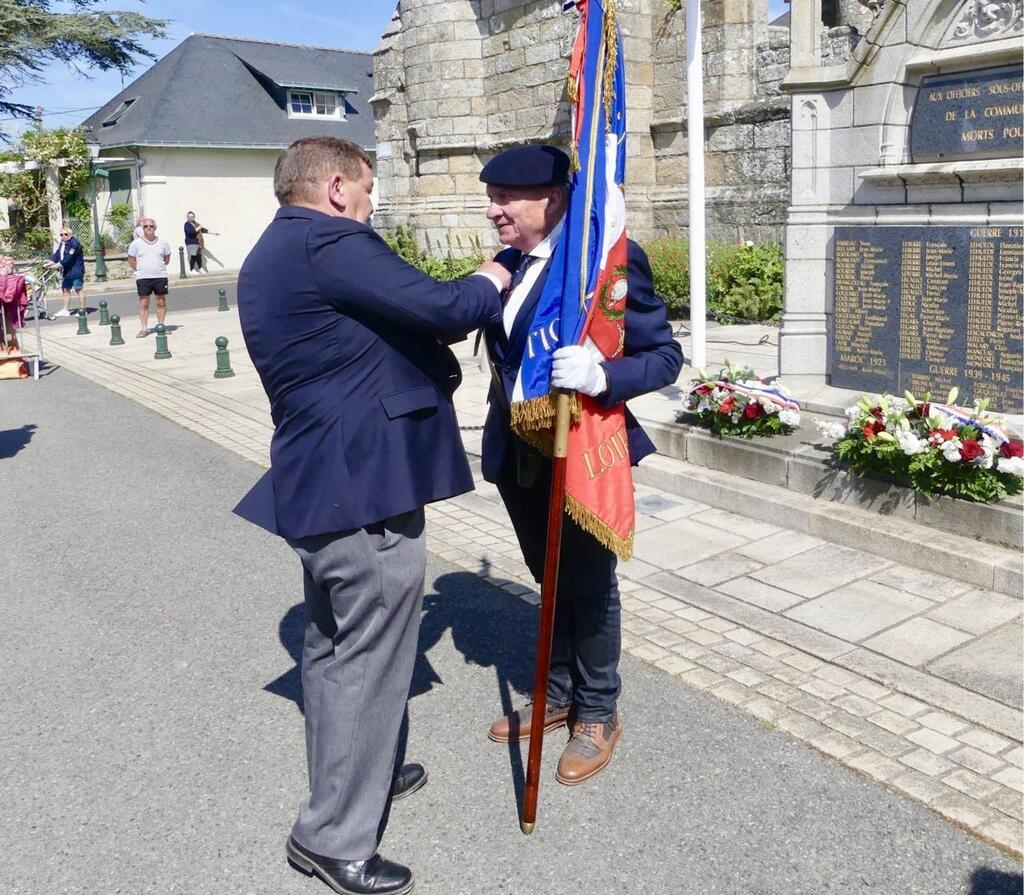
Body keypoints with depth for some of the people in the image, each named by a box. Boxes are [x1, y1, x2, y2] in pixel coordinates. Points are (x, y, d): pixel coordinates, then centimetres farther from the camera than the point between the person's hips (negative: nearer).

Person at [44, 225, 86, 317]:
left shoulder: (74, 243, -15)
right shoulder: (61, 244, 15)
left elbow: (68, 258, -22)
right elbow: (57, 255, 8)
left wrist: (58, 265, -24)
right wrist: (50, 262, -8)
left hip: (76, 270, -9)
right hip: (66, 271, 9)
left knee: (78, 289, -4)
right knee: (65, 289, 11)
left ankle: (83, 310, 2)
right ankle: (65, 310, 18)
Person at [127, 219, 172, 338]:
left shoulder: (163, 242, 4)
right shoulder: (136, 243, 0)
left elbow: (167, 257, 16)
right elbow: (131, 260, 7)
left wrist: (160, 268, 8)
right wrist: (140, 270, 1)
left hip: (160, 277, 1)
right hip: (143, 278, -1)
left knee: (161, 302, 5)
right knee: (143, 303, 0)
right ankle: (143, 328, 4)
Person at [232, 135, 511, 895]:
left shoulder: (272, 254, 16)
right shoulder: (328, 242, -16)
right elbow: (439, 307, -19)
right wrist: (489, 285, 0)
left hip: (316, 484, 11)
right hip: (366, 488, -11)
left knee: (334, 643, 22)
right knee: (372, 655, 1)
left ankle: (350, 775, 41)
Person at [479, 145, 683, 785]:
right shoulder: (507, 263, 5)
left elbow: (666, 355, -18)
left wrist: (602, 377, -33)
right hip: (519, 456, 7)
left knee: (589, 586, 9)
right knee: (551, 581, 21)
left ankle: (599, 715, 30)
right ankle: (559, 696, 40)